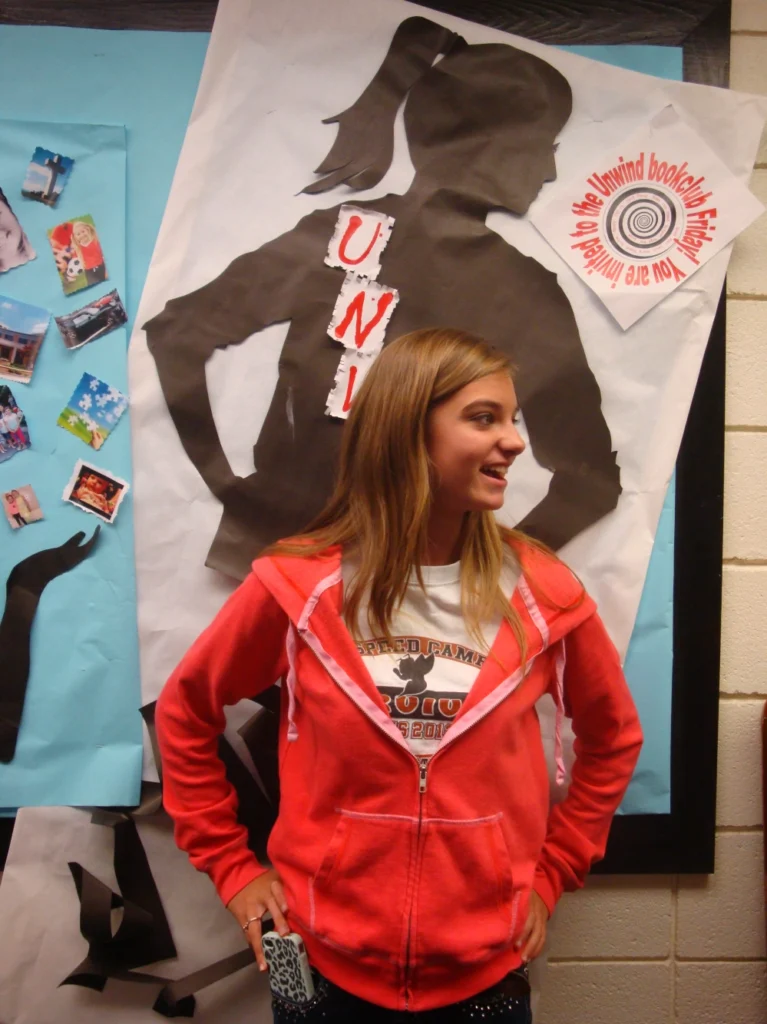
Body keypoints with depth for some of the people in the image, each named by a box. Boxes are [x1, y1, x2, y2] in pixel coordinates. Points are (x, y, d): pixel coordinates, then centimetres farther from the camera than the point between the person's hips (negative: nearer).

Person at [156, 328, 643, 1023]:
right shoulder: (298, 584, -13)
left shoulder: (543, 593, -10)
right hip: (325, 968, 0)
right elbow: (184, 713, 1)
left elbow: (614, 739, 6)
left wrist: (552, 872, 4)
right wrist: (232, 866, 0)